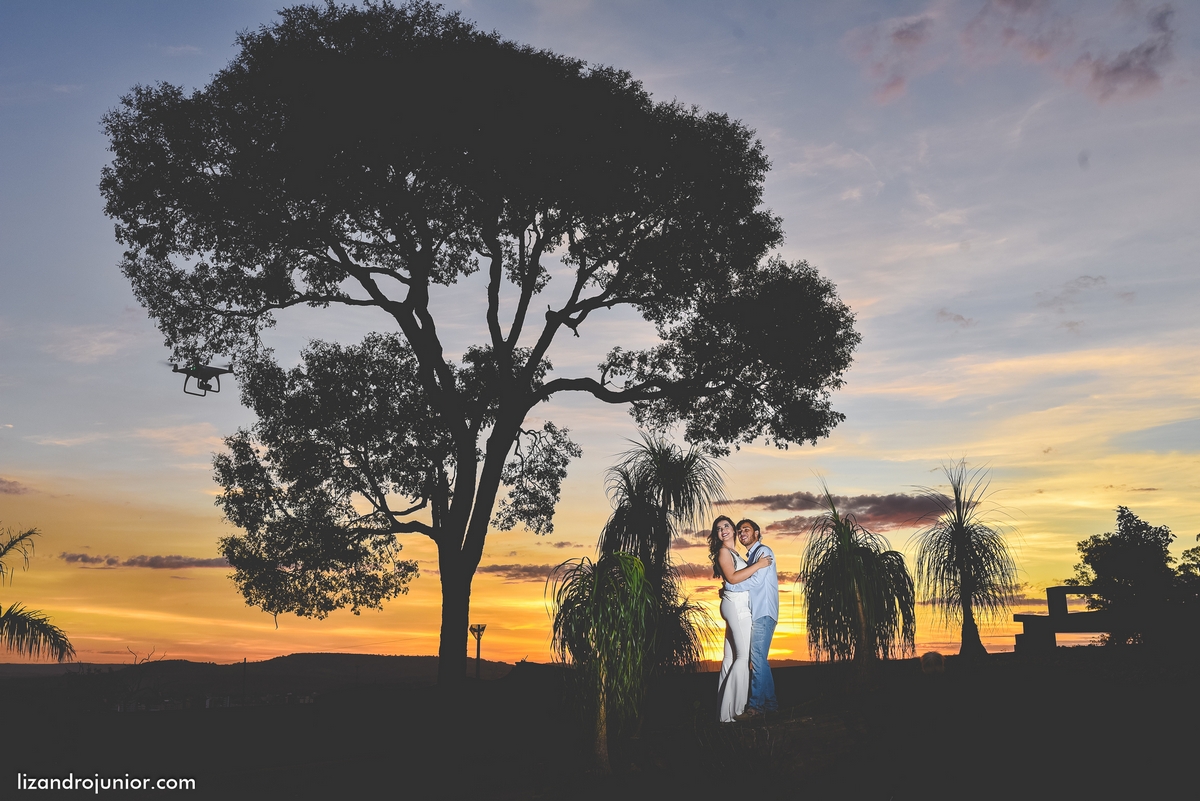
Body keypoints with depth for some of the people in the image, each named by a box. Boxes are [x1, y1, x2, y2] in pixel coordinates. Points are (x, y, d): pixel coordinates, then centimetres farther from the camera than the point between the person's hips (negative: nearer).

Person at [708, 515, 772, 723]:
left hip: (738, 605, 9)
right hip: (736, 604, -9)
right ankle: (732, 709, -12)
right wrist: (758, 565, -18)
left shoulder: (733, 552, 18)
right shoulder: (723, 551, -9)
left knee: (731, 655, 9)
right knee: (743, 655, -12)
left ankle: (725, 702, 14)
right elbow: (733, 577, -20)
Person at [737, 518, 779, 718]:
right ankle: (770, 702, 17)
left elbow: (756, 581, -18)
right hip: (756, 613, 9)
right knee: (760, 660, 11)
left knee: (757, 659, -8)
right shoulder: (750, 556, 21)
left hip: (763, 614, -9)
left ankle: (756, 705, -5)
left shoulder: (763, 551, -7)